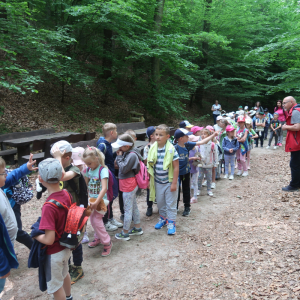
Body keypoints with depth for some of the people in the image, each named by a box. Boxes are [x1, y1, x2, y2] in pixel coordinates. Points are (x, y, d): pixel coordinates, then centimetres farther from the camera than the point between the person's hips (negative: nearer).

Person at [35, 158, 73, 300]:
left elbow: (49, 240, -30)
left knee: (56, 286, 18)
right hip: (66, 246, 8)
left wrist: (35, 235, -12)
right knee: (64, 273, 33)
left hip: (54, 252, -8)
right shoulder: (67, 194, -13)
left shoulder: (49, 207, -34)